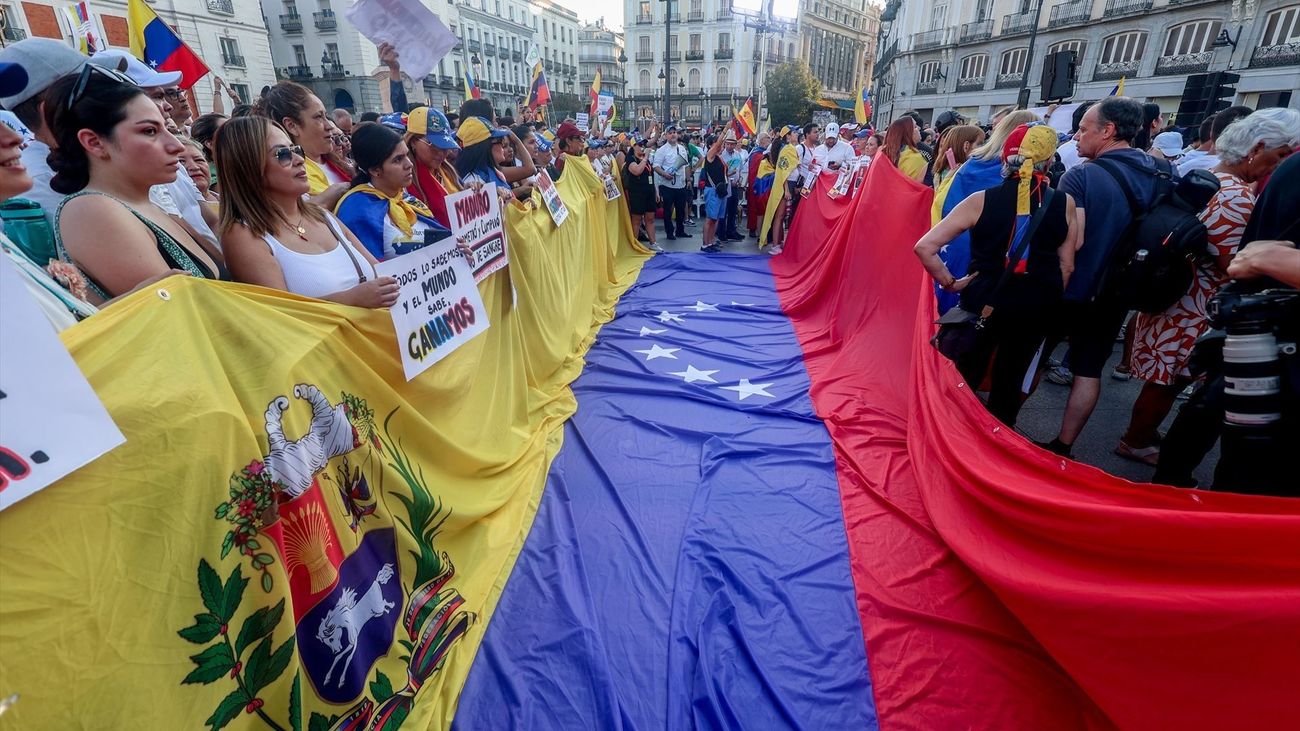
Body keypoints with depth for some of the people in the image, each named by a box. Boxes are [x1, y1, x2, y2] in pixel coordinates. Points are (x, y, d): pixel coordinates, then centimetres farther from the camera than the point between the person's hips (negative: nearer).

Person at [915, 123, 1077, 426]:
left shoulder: (981, 200, -11)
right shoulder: (1065, 204, -6)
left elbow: (924, 247, -17)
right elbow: (1066, 267, -2)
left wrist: (950, 283, -7)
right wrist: (1047, 302, 12)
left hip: (984, 301, -1)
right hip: (1033, 309, 2)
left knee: (966, 377, 17)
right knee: (1010, 381, 18)